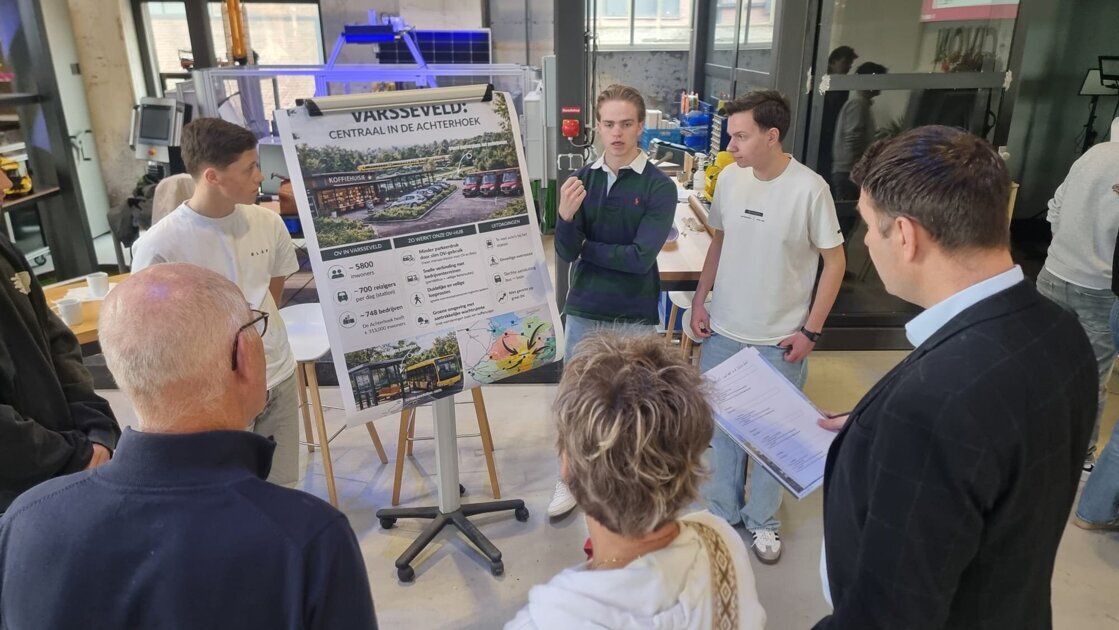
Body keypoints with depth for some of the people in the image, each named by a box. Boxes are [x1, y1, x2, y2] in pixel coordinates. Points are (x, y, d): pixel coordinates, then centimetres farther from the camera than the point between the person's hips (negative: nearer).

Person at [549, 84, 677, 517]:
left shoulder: (659, 187, -11)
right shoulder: (581, 179, -2)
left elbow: (640, 257, -19)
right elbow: (565, 254, -8)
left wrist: (586, 246, -8)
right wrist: (566, 216, -28)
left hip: (636, 316, -2)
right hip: (583, 310, 3)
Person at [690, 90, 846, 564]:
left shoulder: (809, 189, -16)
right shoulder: (729, 178, -3)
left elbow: (835, 262, -8)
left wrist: (810, 331, -10)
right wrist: (699, 302, 5)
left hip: (779, 340, -4)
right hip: (723, 330, 4)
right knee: (719, 424, 15)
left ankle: (762, 518, 33)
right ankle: (721, 510, 36)